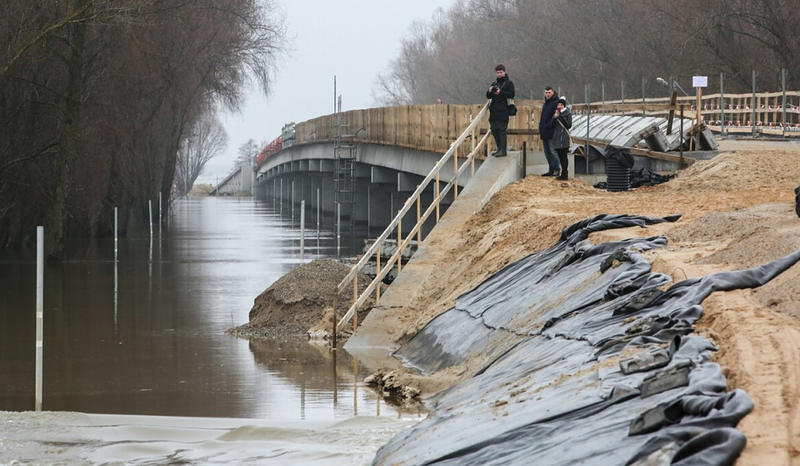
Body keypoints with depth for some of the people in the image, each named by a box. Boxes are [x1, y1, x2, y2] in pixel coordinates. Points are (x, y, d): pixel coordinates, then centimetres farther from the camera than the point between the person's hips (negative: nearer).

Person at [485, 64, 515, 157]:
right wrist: (489, 92, -3)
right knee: (494, 130, 6)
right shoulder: (494, 84, 20)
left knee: (502, 130, -11)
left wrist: (500, 92, -18)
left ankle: (503, 151, -11)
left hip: (503, 111, -6)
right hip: (494, 111, 7)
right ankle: (499, 148, 16)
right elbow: (488, 96, 19)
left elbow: (511, 94, -9)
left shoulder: (509, 83, 3)